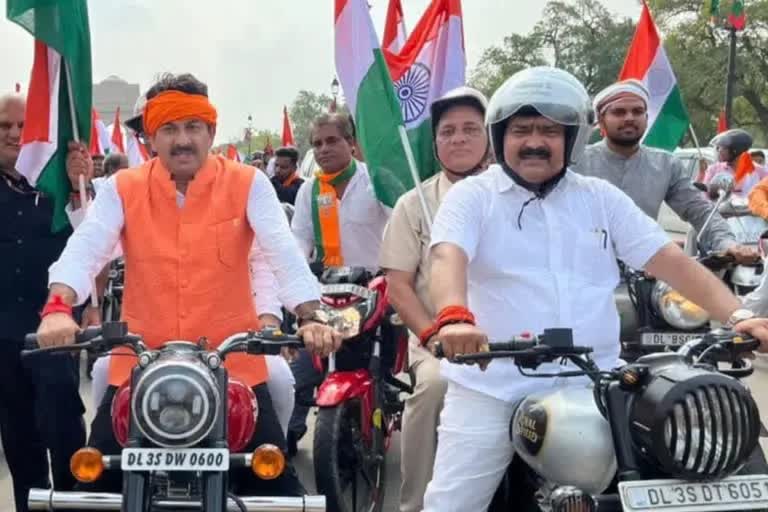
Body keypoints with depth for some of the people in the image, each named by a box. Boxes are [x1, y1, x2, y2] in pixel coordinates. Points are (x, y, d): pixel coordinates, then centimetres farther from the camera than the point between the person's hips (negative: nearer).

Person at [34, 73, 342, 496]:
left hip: (232, 364, -1)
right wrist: (59, 308, -28)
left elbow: (284, 253, -10)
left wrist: (309, 318, -25)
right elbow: (84, 250, -9)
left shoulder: (248, 185, -1)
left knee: (273, 479, 3)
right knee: (98, 478, 5)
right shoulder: (122, 189, 2)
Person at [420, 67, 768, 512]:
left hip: (593, 386, 3)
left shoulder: (602, 198, 13)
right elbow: (448, 259, -17)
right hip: (491, 385, -3)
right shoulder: (471, 197, 2)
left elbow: (671, 261, 6)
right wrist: (454, 317, -39)